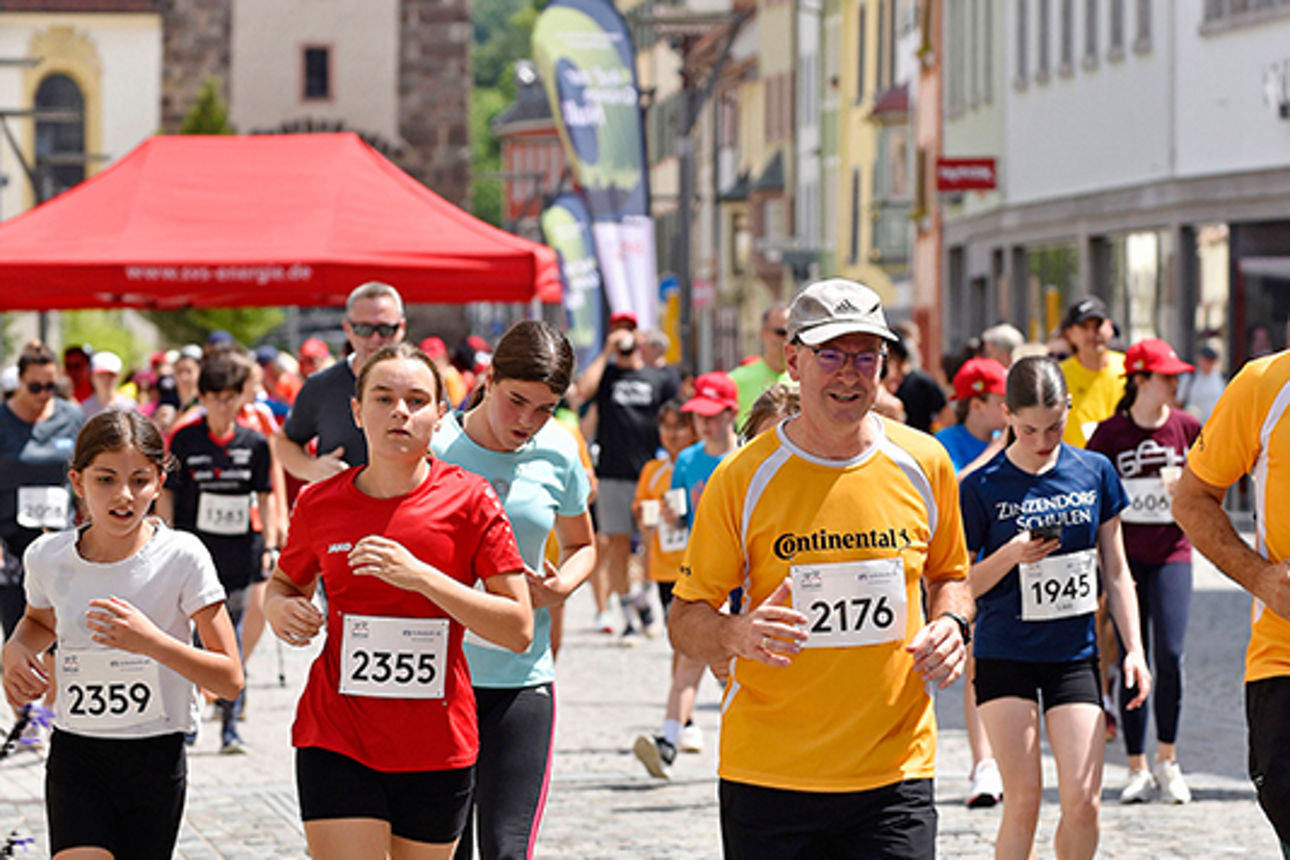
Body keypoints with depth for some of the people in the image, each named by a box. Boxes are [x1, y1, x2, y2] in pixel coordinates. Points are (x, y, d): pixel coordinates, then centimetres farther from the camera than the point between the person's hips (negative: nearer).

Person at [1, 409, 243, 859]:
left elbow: (230, 679, -9)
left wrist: (153, 643, -24)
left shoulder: (181, 557, -11)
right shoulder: (48, 557, -2)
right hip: (75, 759, 1)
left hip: (156, 760, -1)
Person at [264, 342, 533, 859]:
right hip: (338, 741, 0)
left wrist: (421, 576, -19)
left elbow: (519, 630, -8)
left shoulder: (468, 501, -4)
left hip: (438, 750, 0)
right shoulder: (320, 505, 2)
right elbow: (283, 583, 22)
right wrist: (280, 610, -3)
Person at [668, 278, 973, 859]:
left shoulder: (922, 465, 4)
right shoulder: (742, 479, -5)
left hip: (893, 772, 1)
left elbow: (948, 574, 20)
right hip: (767, 776, -1)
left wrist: (949, 624, -2)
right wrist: (736, 635, -22)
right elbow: (685, 620, 0)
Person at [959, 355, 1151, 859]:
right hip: (1005, 655, -2)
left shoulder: (1094, 472, 3)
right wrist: (1011, 556, -19)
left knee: (1083, 800, -6)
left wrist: (1133, 648, 3)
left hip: (1073, 653, 2)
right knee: (1024, 800, -7)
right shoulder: (982, 487, -6)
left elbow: (1115, 571, 9)